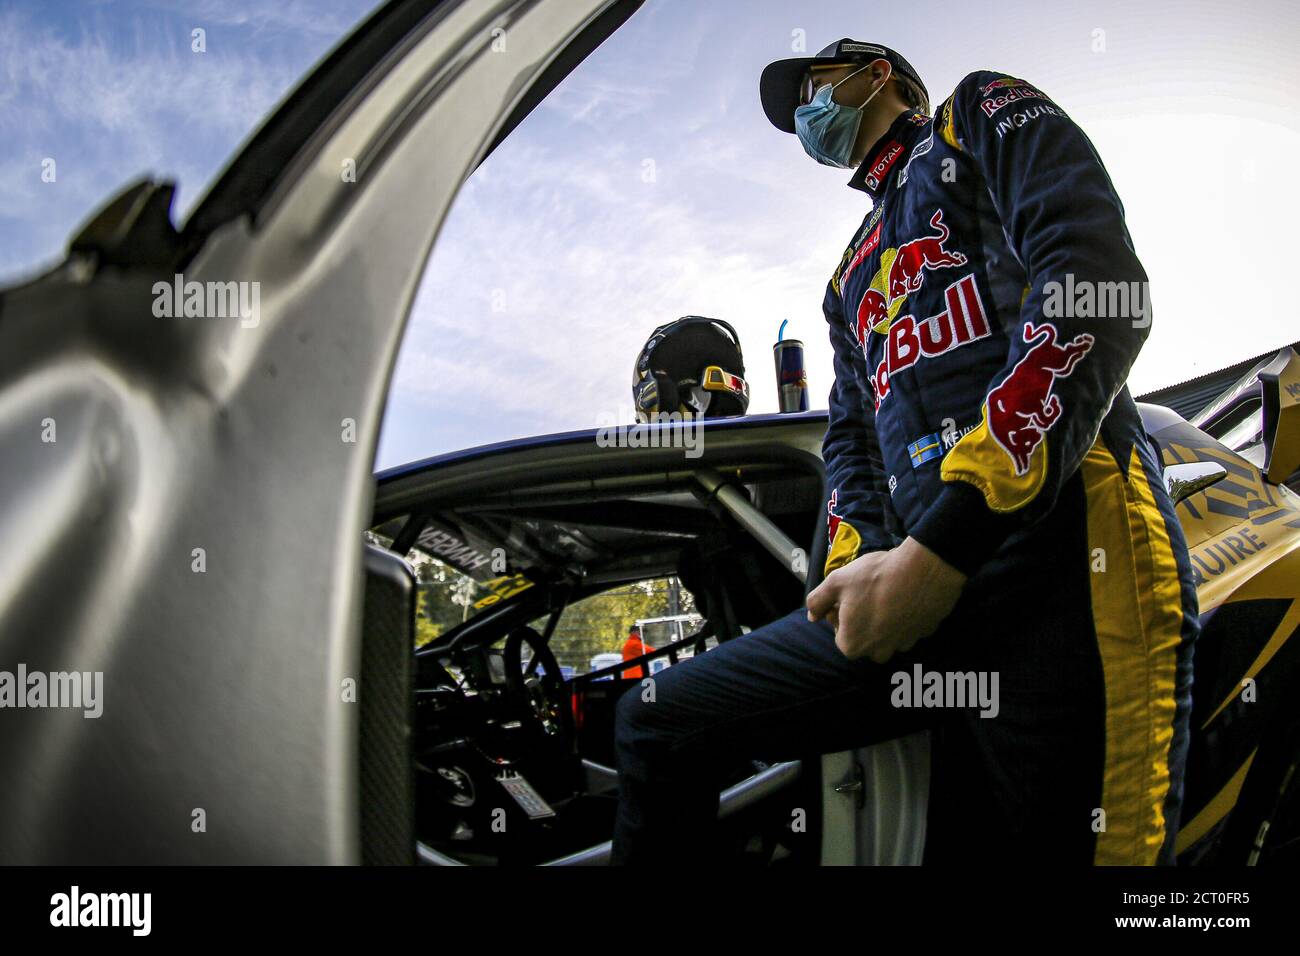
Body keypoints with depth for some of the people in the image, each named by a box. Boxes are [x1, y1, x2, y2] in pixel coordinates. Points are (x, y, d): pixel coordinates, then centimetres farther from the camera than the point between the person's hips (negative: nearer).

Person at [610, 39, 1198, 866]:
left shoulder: (984, 116, 12)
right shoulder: (852, 279, 34)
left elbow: (1103, 292, -7)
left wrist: (943, 547, -14)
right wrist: (857, 566, 0)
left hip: (1061, 544, -7)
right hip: (915, 570, 7)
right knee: (659, 721, 5)